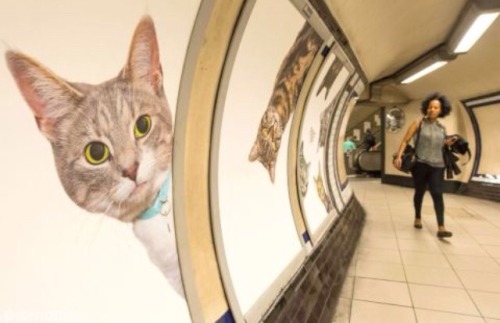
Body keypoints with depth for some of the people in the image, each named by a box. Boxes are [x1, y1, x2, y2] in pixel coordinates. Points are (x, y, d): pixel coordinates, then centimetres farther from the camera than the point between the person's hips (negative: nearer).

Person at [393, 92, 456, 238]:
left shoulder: (442, 128, 11)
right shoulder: (419, 123, 0)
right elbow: (405, 141, -5)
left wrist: (448, 143, 3)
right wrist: (399, 156, -17)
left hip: (437, 165, 2)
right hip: (420, 163, -2)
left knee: (437, 194, -8)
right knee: (419, 192, 11)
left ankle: (441, 228, -10)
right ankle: (418, 218, 32)